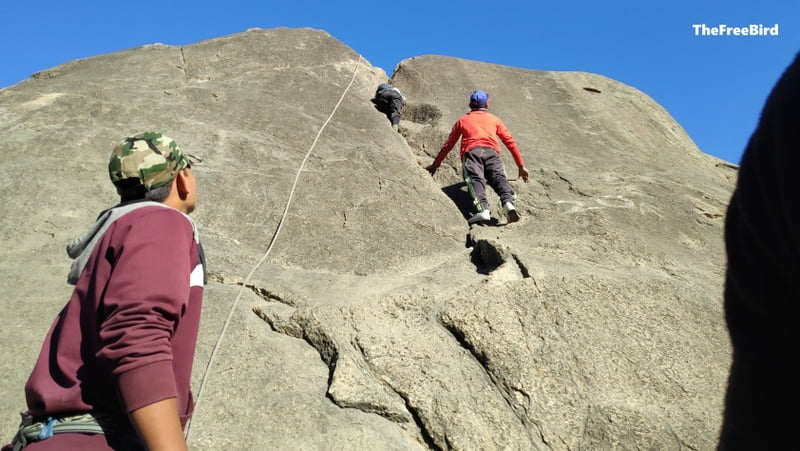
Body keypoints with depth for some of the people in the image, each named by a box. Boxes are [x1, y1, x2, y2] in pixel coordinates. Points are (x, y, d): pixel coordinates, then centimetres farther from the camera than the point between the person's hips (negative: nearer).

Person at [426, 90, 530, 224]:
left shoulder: (462, 120, 32)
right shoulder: (495, 119, 32)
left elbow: (448, 145, 33)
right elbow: (510, 142, 29)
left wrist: (435, 165, 42)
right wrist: (521, 166, 33)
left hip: (471, 151, -1)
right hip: (491, 152, 1)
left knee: (475, 179, -21)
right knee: (499, 177, -15)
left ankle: (483, 210, -46)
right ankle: (508, 203, -45)